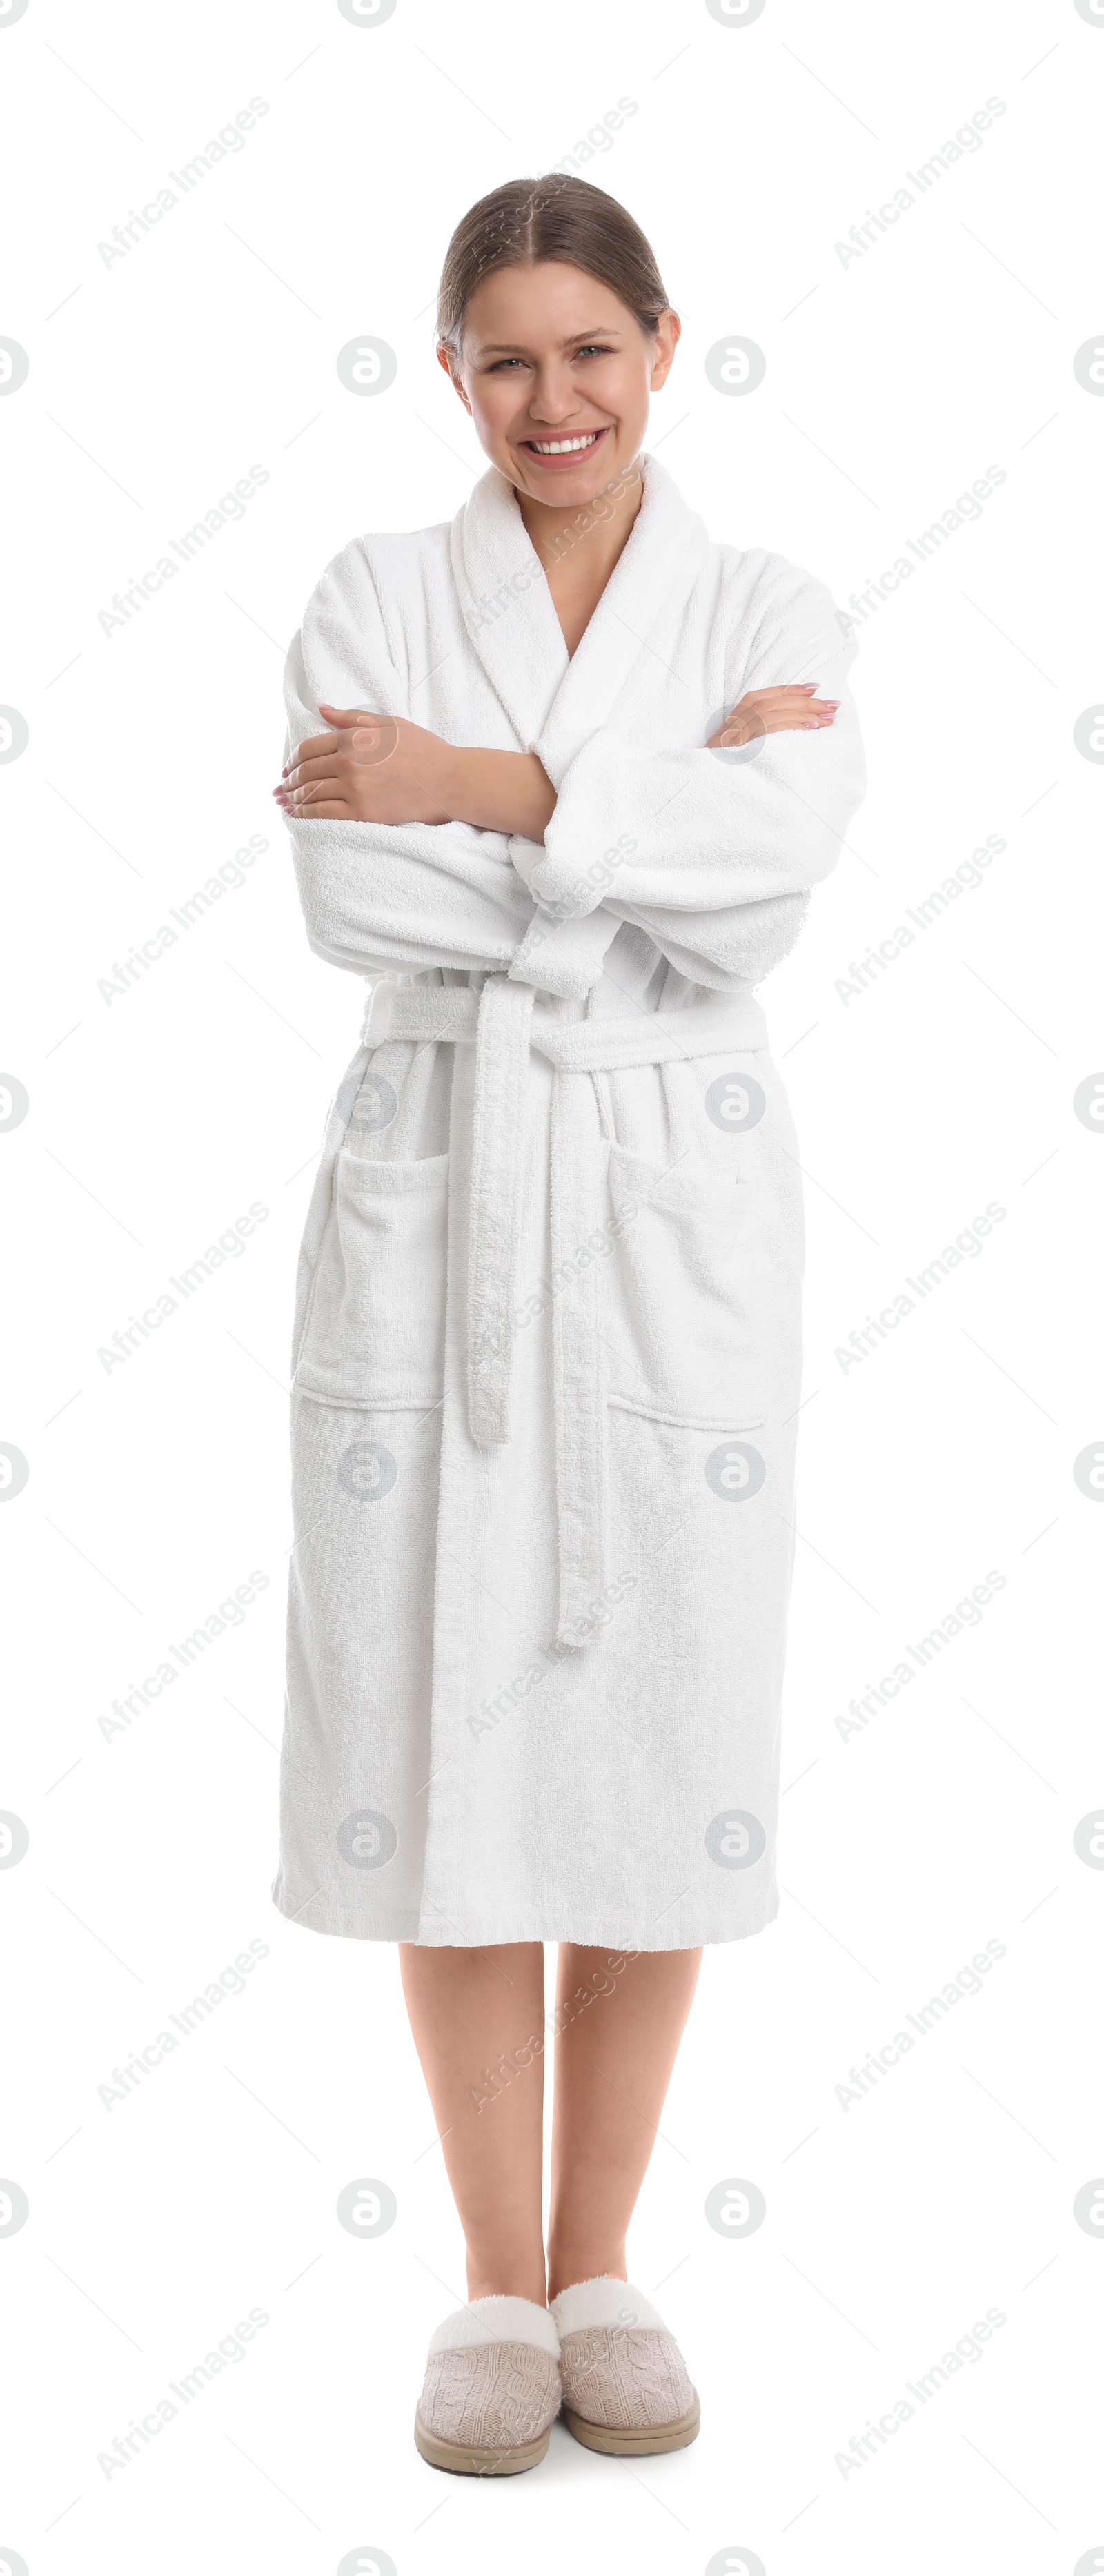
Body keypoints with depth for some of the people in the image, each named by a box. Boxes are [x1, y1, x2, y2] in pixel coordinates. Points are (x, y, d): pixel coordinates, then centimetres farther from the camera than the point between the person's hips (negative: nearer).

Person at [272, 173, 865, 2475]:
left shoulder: (774, 619, 5)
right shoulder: (372, 604, 5)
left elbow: (762, 891, -13)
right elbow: (357, 904, -12)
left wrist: (490, 790, -15)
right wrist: (660, 803, -12)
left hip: (671, 1206, 0)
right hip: (435, 1197, 0)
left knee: (662, 1720, 3)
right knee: (443, 1721, 2)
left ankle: (604, 2267, 21)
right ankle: (497, 2286, 18)